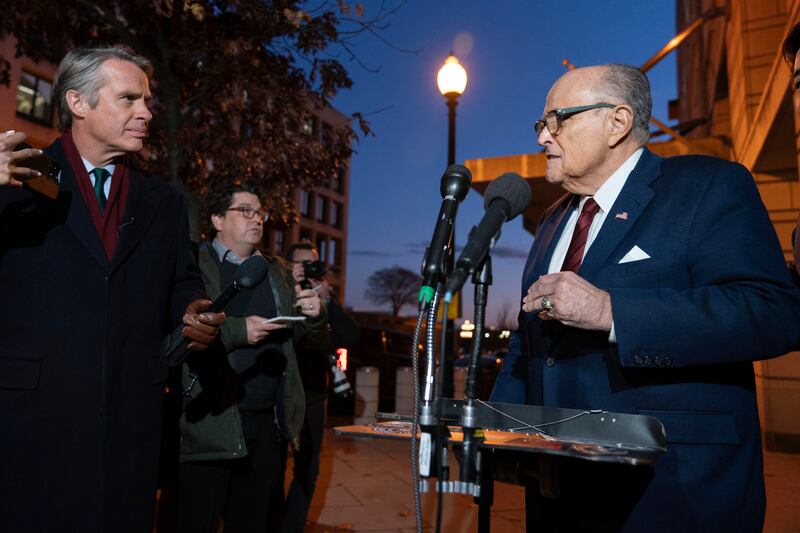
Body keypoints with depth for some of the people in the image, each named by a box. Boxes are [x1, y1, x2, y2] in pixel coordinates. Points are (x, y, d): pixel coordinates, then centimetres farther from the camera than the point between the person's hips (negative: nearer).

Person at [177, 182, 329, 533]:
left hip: (267, 421, 5)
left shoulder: (279, 272, 15)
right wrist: (237, 330, -21)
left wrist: (315, 316, -6)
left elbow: (312, 341, 15)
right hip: (210, 422, -5)